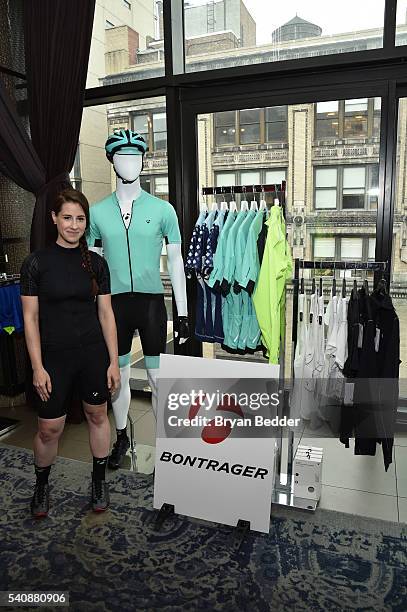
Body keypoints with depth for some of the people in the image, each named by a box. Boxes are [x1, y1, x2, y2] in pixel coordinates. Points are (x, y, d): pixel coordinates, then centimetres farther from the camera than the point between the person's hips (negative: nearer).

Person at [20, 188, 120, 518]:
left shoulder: (96, 263, 1)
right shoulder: (37, 262, -6)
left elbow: (106, 313, 3)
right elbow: (31, 318, -4)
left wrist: (113, 361, 1)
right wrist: (38, 367, -7)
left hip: (93, 354, 2)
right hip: (55, 356, -2)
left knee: (98, 416, 14)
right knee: (49, 429, 5)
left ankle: (99, 480, 36)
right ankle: (41, 484, 35)